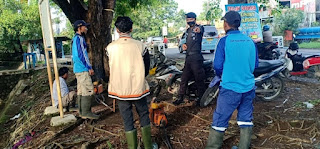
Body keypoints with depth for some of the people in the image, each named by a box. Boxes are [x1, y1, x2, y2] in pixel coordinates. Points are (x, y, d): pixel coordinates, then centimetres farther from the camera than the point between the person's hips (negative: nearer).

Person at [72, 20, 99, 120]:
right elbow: (82, 54, -18)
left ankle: (81, 112, 17)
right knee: (88, 91, -9)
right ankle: (86, 112, -7)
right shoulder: (79, 38, -11)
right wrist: (89, 67, -15)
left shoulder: (75, 39, 21)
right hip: (83, 69, -11)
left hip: (77, 69, 11)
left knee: (81, 91, 12)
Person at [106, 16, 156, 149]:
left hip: (120, 90, 0)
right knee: (144, 115, 17)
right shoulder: (140, 46, -8)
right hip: (138, 88, 0)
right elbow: (146, 69, 2)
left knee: (127, 119, 11)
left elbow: (109, 69, 5)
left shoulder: (110, 47, -7)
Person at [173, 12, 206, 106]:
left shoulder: (199, 28, -7)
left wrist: (198, 29, -57)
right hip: (188, 58, 8)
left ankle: (201, 99, 12)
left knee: (199, 80, -1)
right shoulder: (187, 30, 19)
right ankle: (180, 98, 21)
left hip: (196, 58, -8)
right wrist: (183, 44, 7)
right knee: (184, 79, 11)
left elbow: (201, 29, -32)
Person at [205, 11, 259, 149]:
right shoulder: (250, 41, 4)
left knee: (220, 120, 6)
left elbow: (217, 66, -11)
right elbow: (256, 64, 11)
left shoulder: (224, 41, -11)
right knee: (246, 120, 17)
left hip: (230, 88, -5)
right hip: (248, 87, 5)